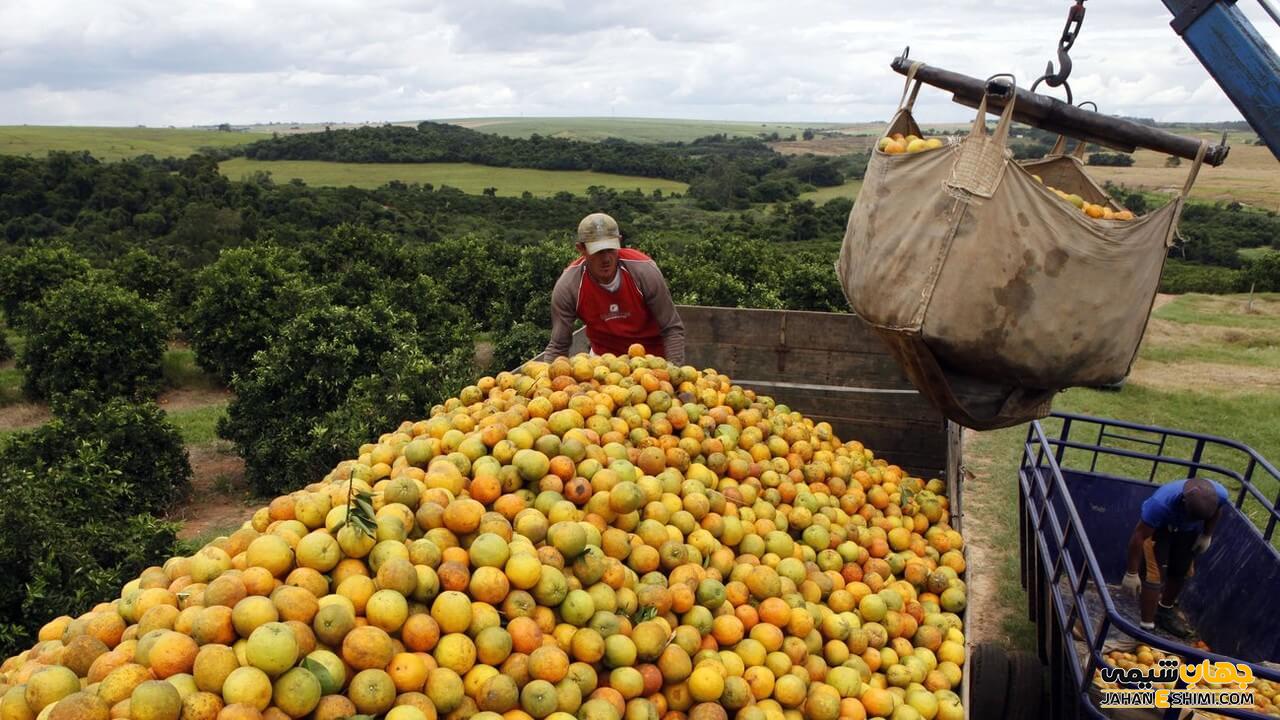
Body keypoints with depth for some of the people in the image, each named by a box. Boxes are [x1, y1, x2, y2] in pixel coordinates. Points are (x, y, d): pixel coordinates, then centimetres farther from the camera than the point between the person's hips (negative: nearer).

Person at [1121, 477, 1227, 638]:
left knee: (1180, 572, 17)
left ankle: (1165, 611, 40)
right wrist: (1132, 572, -27)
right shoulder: (1161, 501, -44)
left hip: (1189, 531, 5)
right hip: (1159, 528, -5)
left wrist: (1207, 535, 4)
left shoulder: (1220, 494, -33)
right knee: (1154, 575, -12)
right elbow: (1139, 536, -33)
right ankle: (1146, 628, -4)